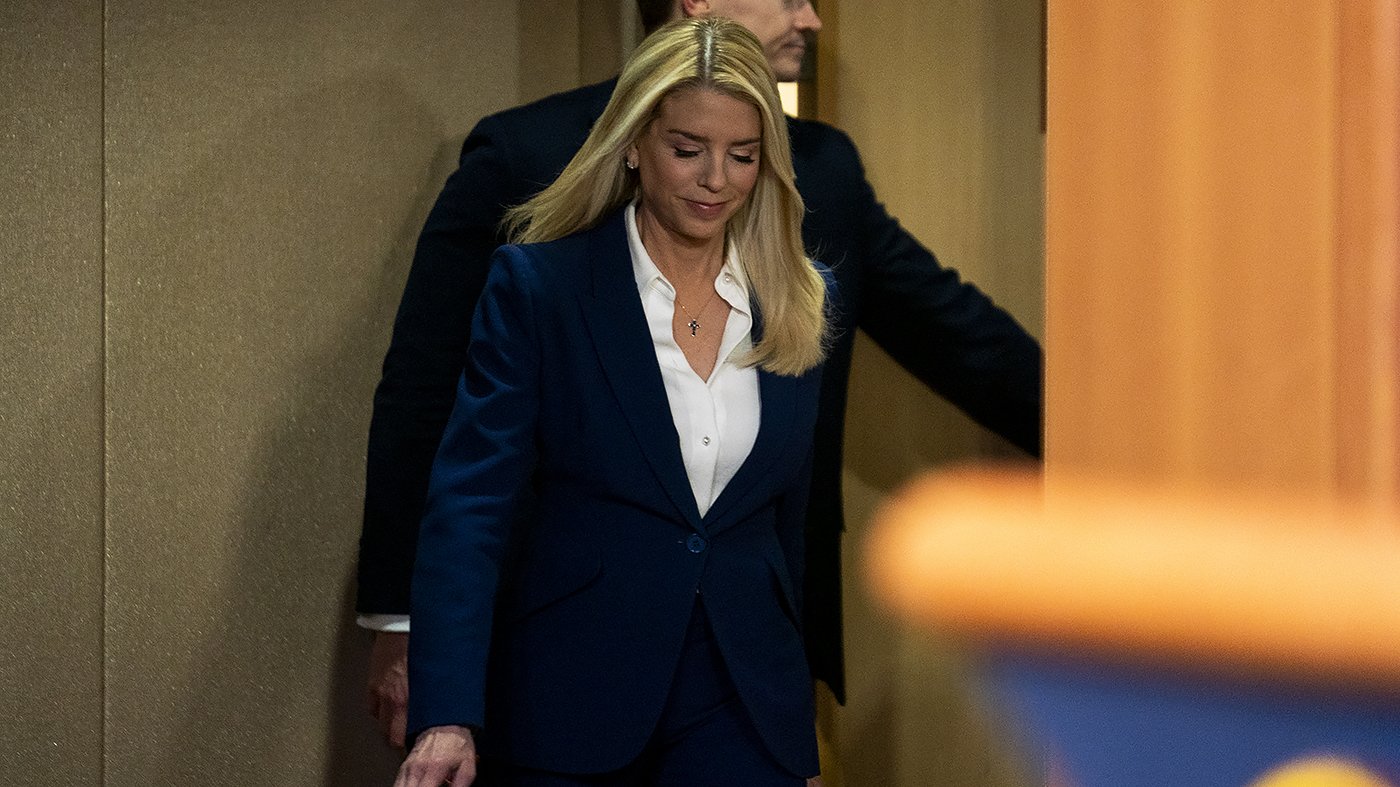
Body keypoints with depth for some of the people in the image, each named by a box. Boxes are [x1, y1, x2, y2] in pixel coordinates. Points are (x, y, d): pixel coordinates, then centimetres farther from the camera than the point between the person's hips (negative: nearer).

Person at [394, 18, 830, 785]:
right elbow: (470, 500, -13)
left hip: (743, 706, 3)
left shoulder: (799, 308, 6)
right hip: (572, 698, -3)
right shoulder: (536, 285, -7)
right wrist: (448, 715, -24)